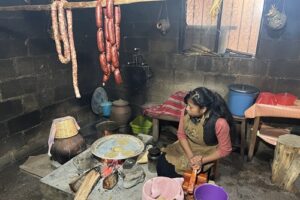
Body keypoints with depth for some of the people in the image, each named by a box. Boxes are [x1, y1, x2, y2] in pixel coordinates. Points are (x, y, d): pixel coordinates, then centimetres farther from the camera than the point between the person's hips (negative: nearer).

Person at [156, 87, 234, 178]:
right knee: (162, 163, -9)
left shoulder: (219, 123, -31)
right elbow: (181, 134, -5)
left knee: (174, 171, -16)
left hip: (205, 154, -4)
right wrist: (190, 156, -18)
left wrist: (202, 160, -22)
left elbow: (225, 150, -17)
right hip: (186, 147, 5)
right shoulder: (186, 112, -18)